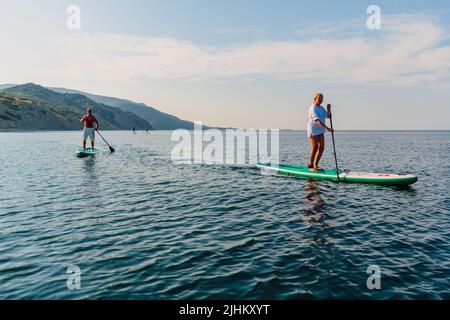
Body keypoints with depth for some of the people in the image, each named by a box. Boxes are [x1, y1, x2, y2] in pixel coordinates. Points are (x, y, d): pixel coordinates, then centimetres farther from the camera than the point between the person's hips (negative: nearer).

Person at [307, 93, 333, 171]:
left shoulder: (321, 108, 13)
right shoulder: (313, 108, -15)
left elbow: (328, 116, 16)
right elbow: (317, 120, -27)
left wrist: (328, 109, -2)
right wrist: (327, 128, -34)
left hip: (320, 131, 8)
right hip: (313, 130, -8)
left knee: (321, 148, 5)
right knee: (314, 148, -9)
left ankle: (316, 165, 15)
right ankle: (310, 166, 1)